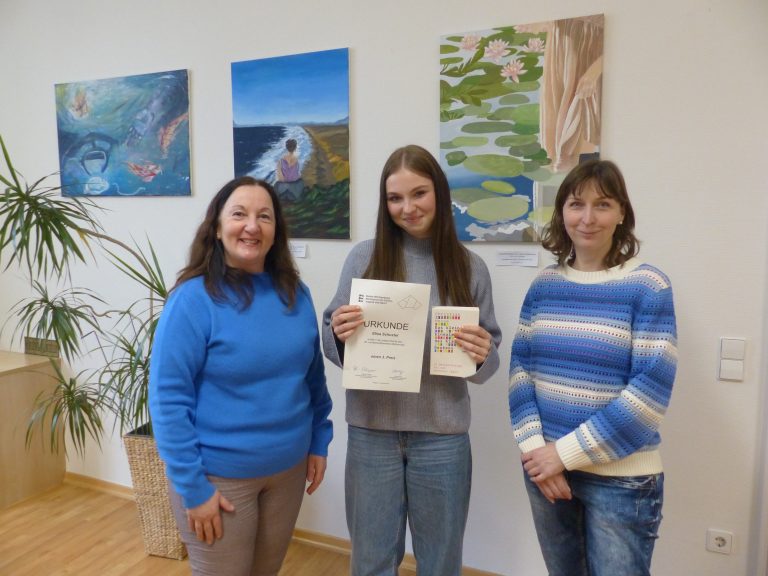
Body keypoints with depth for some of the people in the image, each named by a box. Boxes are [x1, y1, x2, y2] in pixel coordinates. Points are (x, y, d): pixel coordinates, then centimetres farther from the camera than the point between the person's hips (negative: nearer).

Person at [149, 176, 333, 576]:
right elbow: (168, 399, -17)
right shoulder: (193, 299, -17)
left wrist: (319, 442, 7)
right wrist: (193, 487, -16)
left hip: (288, 468, 5)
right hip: (220, 475, -5)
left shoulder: (294, 293, -1)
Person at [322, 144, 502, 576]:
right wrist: (338, 334, -20)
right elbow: (333, 343, 2)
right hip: (371, 431, 0)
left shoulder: (470, 267, -2)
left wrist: (483, 356, -18)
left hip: (443, 437, 0)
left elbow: (489, 357, 3)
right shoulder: (364, 257, -3)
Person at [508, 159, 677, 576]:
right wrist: (535, 447, -11)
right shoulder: (544, 284, 2)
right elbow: (519, 366, 1)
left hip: (621, 477, -3)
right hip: (546, 465, 4)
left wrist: (566, 452, -16)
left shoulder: (648, 286, -10)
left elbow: (650, 389, -15)